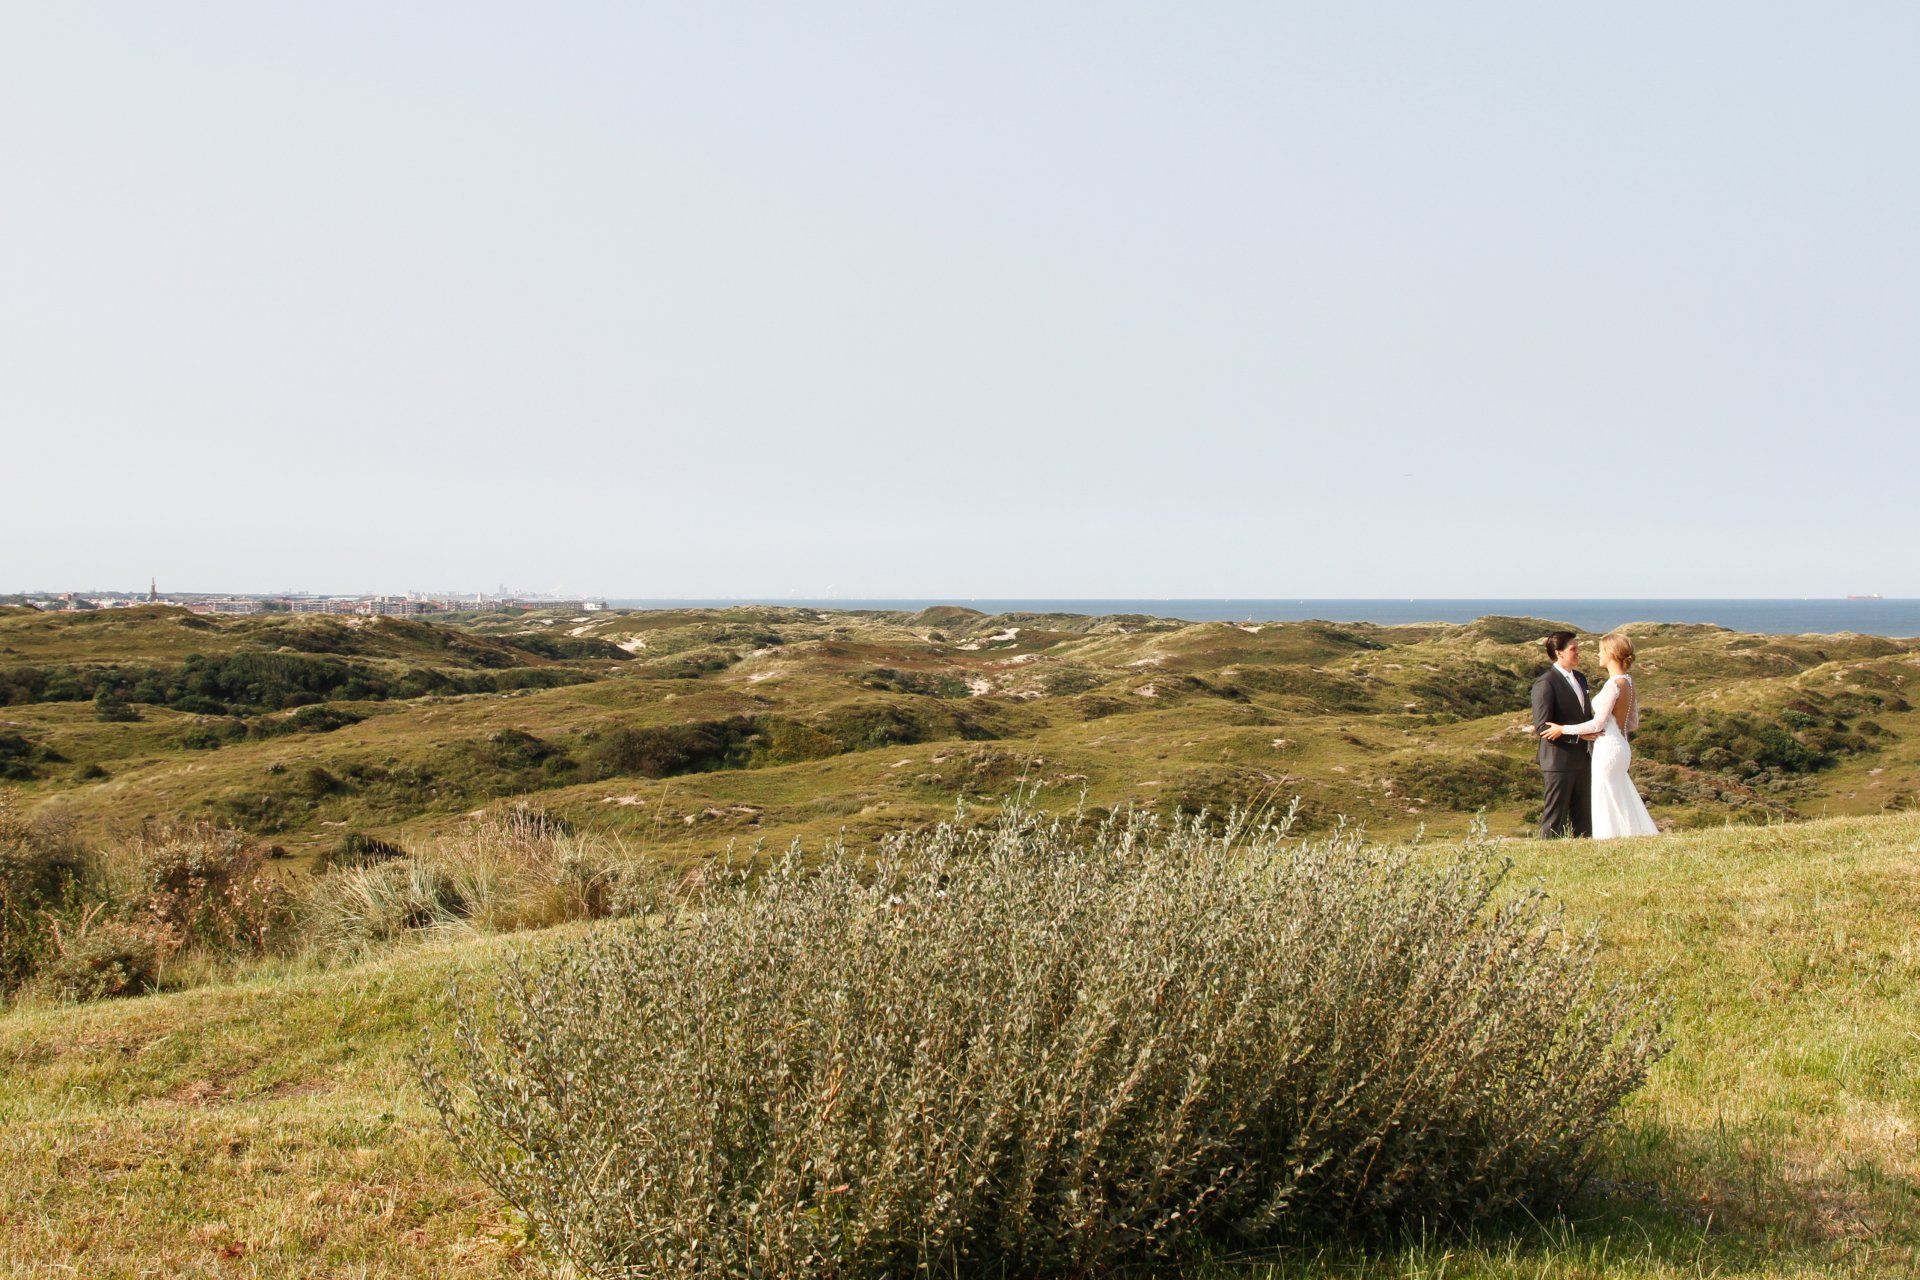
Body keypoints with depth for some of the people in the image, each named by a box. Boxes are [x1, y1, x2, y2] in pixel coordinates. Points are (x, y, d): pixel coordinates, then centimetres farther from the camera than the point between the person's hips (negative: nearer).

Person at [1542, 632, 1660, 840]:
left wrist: (1563, 729, -11)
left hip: (1608, 748, -9)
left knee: (1607, 805, -4)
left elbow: (1598, 723, -18)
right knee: (1622, 805, 14)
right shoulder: (1628, 683, 11)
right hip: (1621, 747, 9)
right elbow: (1634, 723, 16)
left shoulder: (1614, 684, -18)